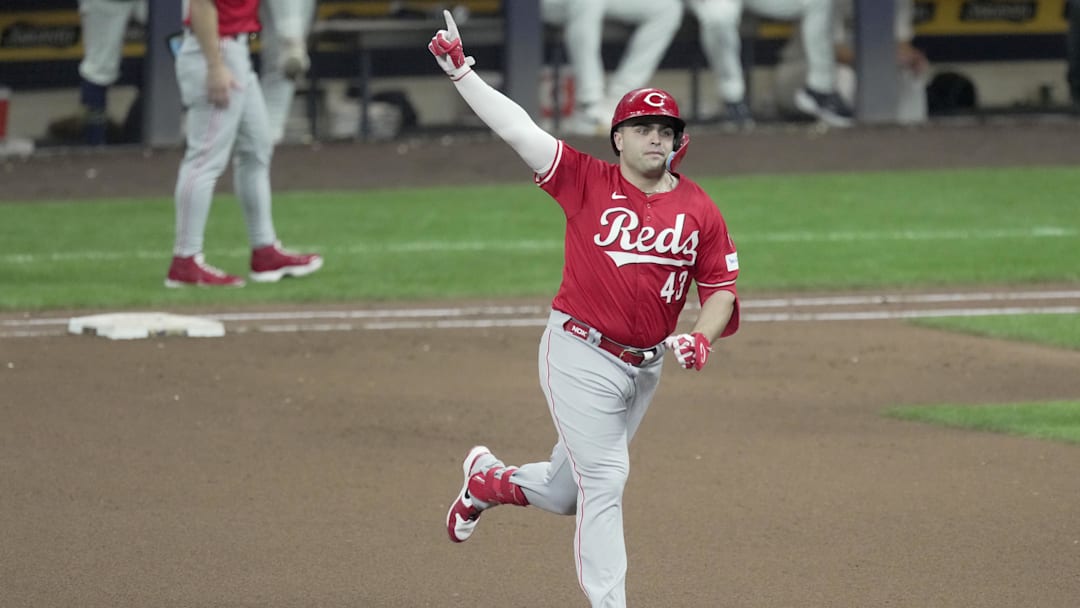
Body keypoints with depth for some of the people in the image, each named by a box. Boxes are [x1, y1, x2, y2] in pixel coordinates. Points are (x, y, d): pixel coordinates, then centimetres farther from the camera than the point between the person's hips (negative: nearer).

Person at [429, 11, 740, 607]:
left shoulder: (699, 210, 2)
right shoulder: (587, 182, -5)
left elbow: (721, 289, 7)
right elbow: (515, 127, -8)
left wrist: (700, 337, -12)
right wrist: (459, 70, -14)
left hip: (644, 366, 4)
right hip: (579, 354, -4)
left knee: (567, 494, 14)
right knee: (603, 481, -12)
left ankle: (491, 479, 44)